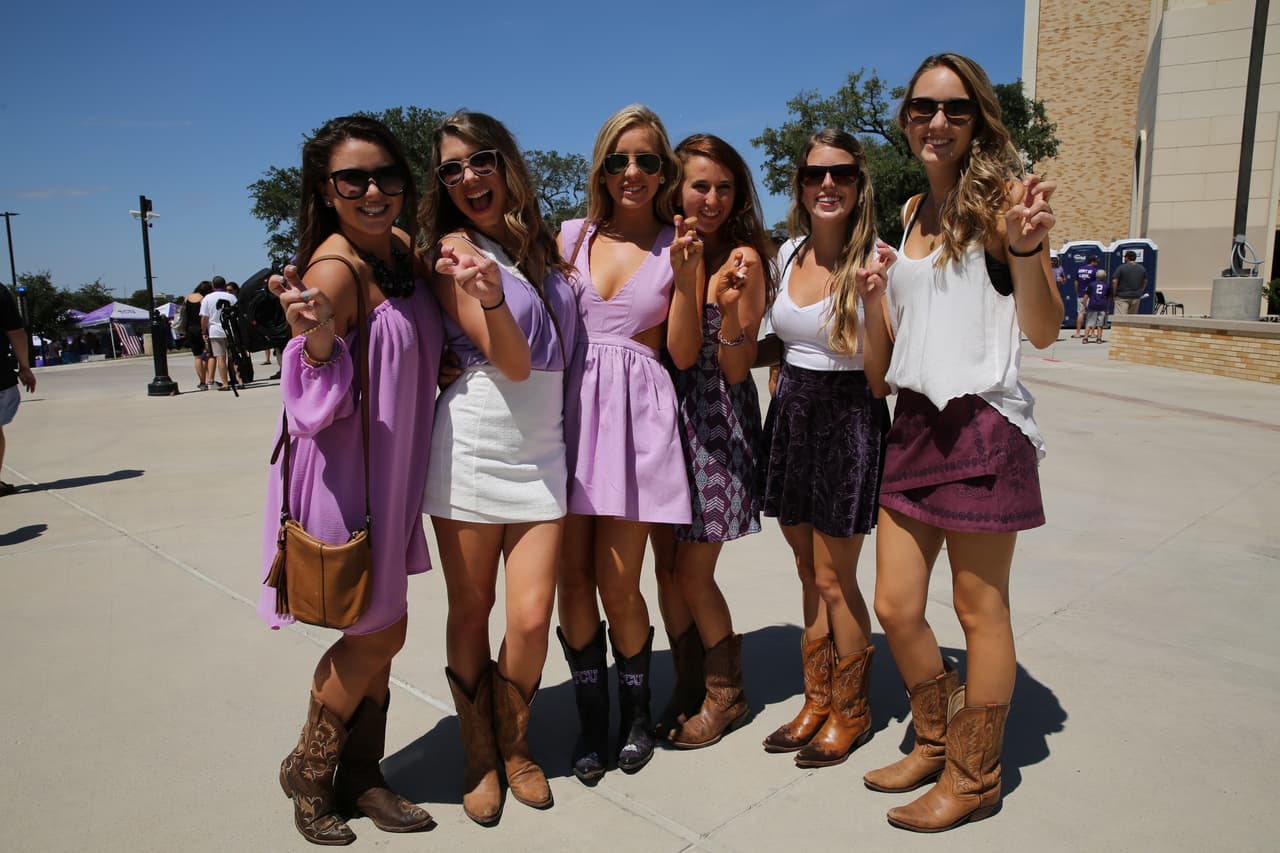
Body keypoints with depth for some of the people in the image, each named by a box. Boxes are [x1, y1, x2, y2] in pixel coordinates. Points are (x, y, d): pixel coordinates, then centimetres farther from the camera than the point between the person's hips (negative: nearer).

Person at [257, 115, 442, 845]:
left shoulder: (402, 247, 4)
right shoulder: (333, 270, -20)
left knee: (382, 633, 15)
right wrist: (317, 337, -38)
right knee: (377, 635, 4)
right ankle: (308, 771, 30)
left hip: (394, 471, 8)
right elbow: (319, 409, -21)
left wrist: (464, 324, 2)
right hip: (345, 475, -8)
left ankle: (360, 778, 33)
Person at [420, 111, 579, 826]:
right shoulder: (455, 249, -4)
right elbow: (513, 362, -13)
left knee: (531, 617, -2)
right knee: (470, 611, 7)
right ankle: (479, 754, 27)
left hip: (541, 454, 3)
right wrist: (489, 294, -29)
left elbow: (565, 342, 15)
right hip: (472, 450, -3)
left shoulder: (545, 245, 11)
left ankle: (516, 744, 24)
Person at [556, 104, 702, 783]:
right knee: (572, 577, 1)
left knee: (617, 585, -1)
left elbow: (684, 354, 0)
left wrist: (686, 276, -8)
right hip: (572, 407, 2)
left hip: (637, 415, -2)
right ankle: (591, 717, 22)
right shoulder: (573, 236, 11)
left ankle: (634, 710, 25)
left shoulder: (677, 246, 6)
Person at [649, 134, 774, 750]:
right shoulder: (663, 249, 6)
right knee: (667, 567, 9)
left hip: (718, 419, -4)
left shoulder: (743, 259, -7)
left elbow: (736, 370, -11)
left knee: (693, 574, 0)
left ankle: (726, 693, 25)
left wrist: (731, 305, -26)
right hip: (664, 411, 5)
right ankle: (687, 688, 30)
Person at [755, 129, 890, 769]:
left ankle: (850, 711, 24)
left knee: (835, 580, 3)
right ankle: (817, 700, 31)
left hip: (849, 419, -6)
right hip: (791, 412, 6)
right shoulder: (789, 253, 7)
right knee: (809, 573, 15)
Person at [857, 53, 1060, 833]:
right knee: (894, 608, 11)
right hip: (915, 423, 7)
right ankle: (936, 745, 34)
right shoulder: (912, 212, 15)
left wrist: (1024, 247, -25)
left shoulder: (1000, 196, -3)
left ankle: (974, 778, 25)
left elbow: (1044, 330, -10)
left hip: (983, 423, -6)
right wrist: (874, 296, -1)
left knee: (980, 609, 6)